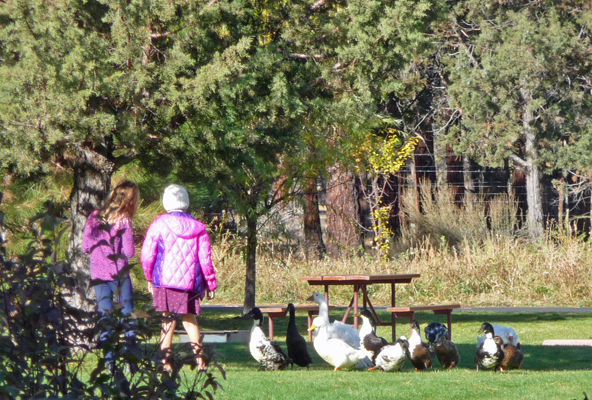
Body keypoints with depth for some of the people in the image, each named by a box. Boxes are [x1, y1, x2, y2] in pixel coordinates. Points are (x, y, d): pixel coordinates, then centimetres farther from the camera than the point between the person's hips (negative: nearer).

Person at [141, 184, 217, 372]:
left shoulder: (159, 224, -3)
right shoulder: (198, 227, 5)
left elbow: (147, 255, -3)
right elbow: (205, 259, 4)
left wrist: (149, 279, 12)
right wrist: (211, 284, 14)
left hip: (164, 280, -2)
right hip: (190, 282, 2)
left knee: (168, 320, 0)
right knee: (189, 318, 15)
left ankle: (165, 361, -5)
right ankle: (199, 358, 8)